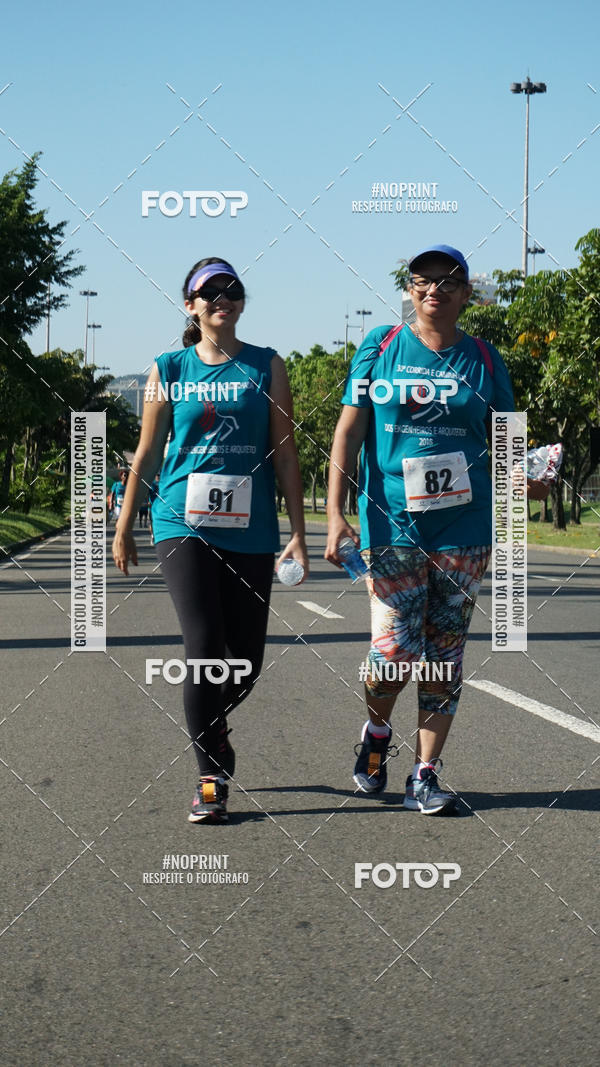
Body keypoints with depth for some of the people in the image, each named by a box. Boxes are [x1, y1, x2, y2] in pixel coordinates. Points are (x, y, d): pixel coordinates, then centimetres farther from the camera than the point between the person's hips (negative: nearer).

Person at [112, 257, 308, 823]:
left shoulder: (266, 366, 6)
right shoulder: (169, 370, 6)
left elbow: (285, 453, 4)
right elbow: (147, 453, 13)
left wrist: (297, 533, -1)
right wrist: (123, 528, 14)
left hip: (250, 531, 1)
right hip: (185, 523, -1)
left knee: (246, 660, 5)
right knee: (203, 646, -14)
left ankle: (211, 726, 38)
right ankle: (210, 779, -4)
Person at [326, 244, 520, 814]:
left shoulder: (483, 360, 8)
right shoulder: (379, 347, 4)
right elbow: (348, 431, 2)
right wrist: (335, 512, -6)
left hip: (463, 529, 2)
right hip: (391, 524, -2)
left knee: (444, 658, 3)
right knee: (394, 650, -9)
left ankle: (425, 774, 13)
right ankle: (376, 731, 22)